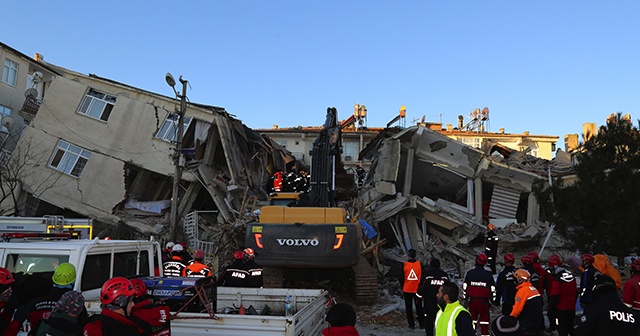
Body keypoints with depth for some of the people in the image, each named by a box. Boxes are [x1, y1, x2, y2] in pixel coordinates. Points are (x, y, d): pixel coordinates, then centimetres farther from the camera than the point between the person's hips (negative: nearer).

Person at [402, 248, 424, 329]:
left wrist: (402, 288, 12)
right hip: (417, 290, 1)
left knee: (409, 308, 9)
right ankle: (422, 324, 11)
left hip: (407, 290, -1)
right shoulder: (419, 264, -7)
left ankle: (411, 324, 10)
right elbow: (422, 277, 0)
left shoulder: (404, 265, -9)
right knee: (419, 307, 11)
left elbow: (402, 277, -3)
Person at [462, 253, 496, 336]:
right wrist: (492, 300, 12)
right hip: (484, 301, -1)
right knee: (484, 319, 6)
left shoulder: (469, 273, -3)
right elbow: (492, 289, 1)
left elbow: (465, 287, 2)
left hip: (472, 300, 1)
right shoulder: (488, 274, -4)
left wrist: (465, 298, 14)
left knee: (472, 318, 15)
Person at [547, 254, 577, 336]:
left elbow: (554, 297, -19)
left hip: (561, 309, -7)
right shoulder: (572, 276, 1)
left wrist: (550, 311, -11)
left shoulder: (557, 280, -21)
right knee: (570, 327, 21)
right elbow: (576, 292, 12)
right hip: (571, 308, 7)